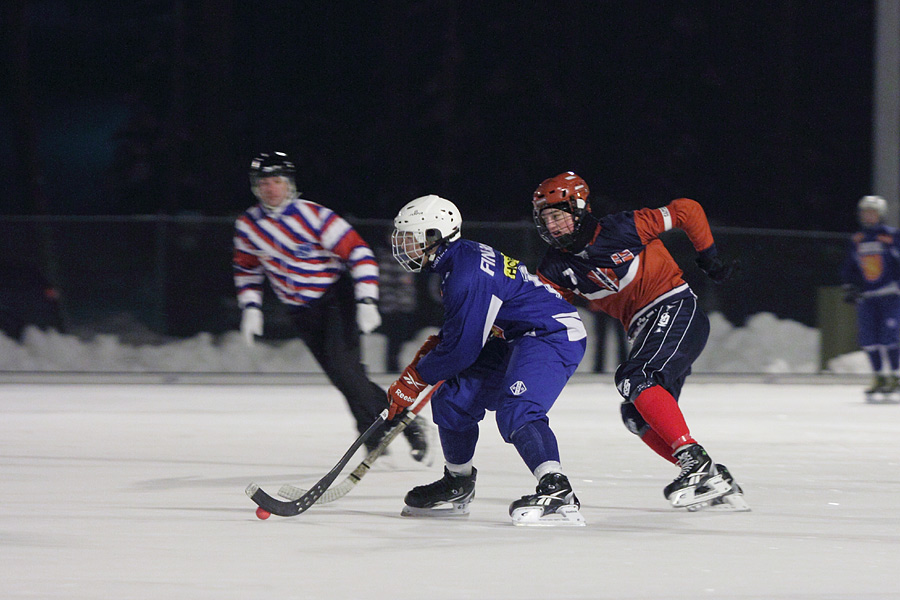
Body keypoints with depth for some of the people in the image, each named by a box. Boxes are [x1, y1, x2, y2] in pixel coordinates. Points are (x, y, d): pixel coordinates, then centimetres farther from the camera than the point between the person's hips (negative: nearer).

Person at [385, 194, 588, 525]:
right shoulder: (458, 259, 9)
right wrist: (429, 351, 12)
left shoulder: (468, 275, -24)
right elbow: (460, 325, 26)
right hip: (516, 338, 11)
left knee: (516, 411, -30)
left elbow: (462, 349, -21)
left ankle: (558, 493, -41)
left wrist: (416, 378, -8)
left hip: (553, 336, -11)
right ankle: (457, 485, 27)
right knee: (453, 397, 10)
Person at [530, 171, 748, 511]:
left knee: (635, 379, -28)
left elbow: (687, 211, -4)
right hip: (643, 329, 8)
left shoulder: (622, 229, -11)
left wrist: (709, 256, 1)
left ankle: (697, 463, -33)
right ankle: (719, 485, 2)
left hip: (675, 308, -8)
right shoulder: (558, 266, 7)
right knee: (638, 417, 1)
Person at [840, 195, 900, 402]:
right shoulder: (856, 241, 12)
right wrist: (849, 288, 9)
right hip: (866, 297, 5)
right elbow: (849, 268, 21)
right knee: (869, 338, -2)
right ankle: (879, 379, 8)